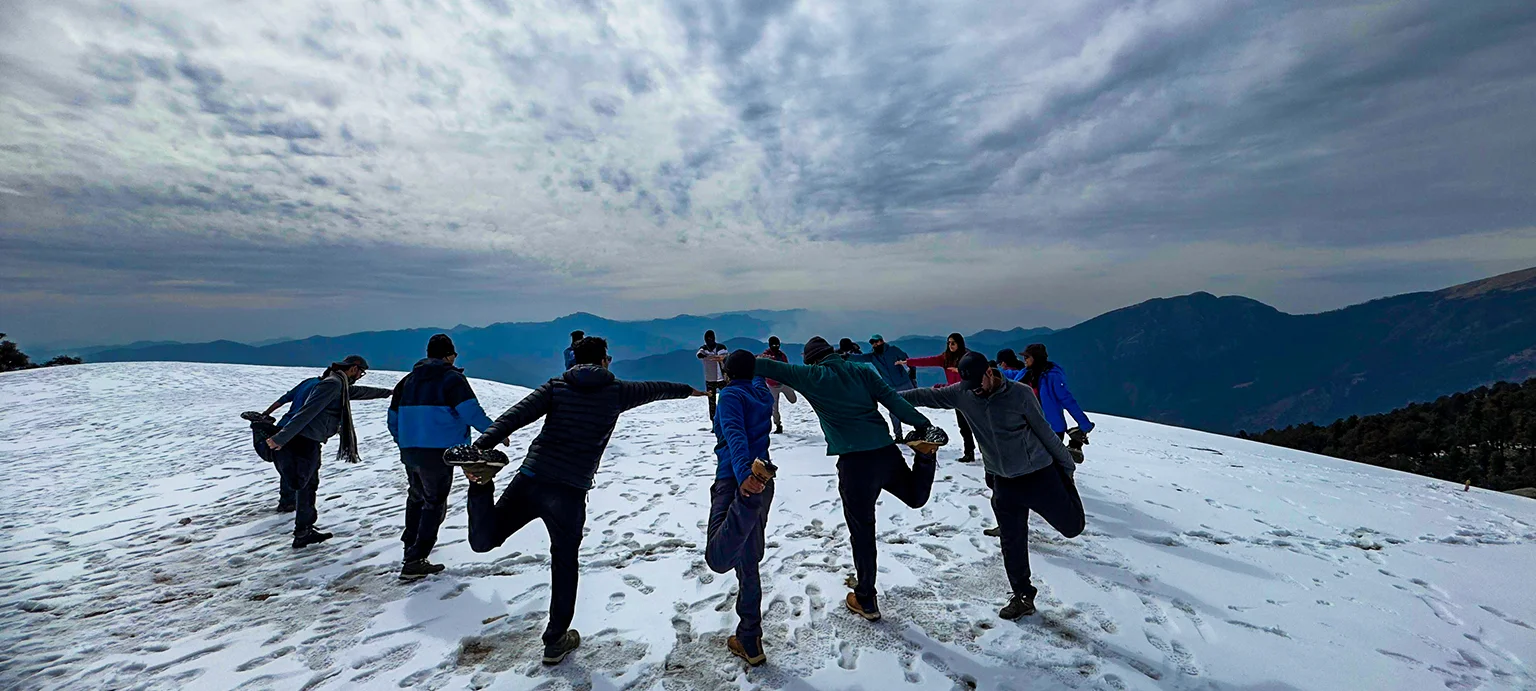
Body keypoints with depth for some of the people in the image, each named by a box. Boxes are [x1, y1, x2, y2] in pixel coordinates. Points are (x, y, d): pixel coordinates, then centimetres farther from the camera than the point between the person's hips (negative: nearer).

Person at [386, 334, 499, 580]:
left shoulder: (409, 380, 13)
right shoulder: (451, 378, -9)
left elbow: (393, 419, 17)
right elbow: (471, 411, -19)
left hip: (409, 453, 7)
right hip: (438, 453, -7)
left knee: (416, 497, 26)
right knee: (434, 504, 2)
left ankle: (411, 548, 37)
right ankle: (414, 562, 1)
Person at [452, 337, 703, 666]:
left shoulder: (556, 386, 10)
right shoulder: (615, 391, 7)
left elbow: (517, 415, -4)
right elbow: (654, 389, 23)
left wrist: (480, 447, -12)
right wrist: (689, 390, 39)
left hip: (530, 479, 2)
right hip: (569, 492, -2)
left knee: (483, 541, 11)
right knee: (564, 564, 16)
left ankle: (481, 483, -17)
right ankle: (556, 641, 26)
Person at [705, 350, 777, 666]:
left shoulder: (730, 394, -5)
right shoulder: (762, 394, 14)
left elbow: (735, 434, -24)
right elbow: (758, 380, 40)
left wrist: (743, 473, -39)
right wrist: (749, 366, 60)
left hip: (736, 482, -8)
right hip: (760, 485, 8)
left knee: (719, 559, -28)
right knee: (747, 566, 18)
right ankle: (749, 643, 28)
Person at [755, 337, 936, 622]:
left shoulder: (812, 376, 3)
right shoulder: (861, 371, 11)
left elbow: (773, 367, 7)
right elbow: (894, 400, 2)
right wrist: (925, 427, -2)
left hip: (854, 462, -3)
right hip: (887, 453, 4)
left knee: (863, 532, 9)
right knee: (916, 497, 26)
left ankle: (865, 601, 21)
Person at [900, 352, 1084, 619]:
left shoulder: (1020, 394, -16)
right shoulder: (962, 394, -7)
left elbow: (1045, 432, -7)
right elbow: (926, 395, -2)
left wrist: (1066, 465, 3)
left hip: (1040, 475, -3)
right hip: (1003, 482, 3)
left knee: (1073, 526, 9)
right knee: (1012, 543, 9)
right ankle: (1022, 597, 29)